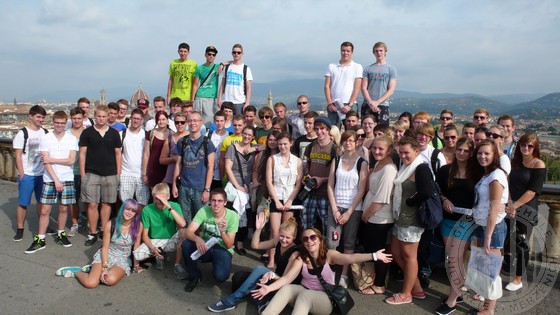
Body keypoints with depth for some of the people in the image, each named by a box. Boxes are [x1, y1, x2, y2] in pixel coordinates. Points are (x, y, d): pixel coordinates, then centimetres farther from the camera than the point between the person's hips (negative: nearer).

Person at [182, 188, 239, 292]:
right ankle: (195, 276, -4)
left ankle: (215, 262, 8)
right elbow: (189, 232, -21)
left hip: (223, 250, -2)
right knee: (186, 244, -27)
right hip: (205, 247, 2)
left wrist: (222, 231, -39)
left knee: (220, 276, -31)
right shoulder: (204, 210, -13)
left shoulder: (233, 216, -18)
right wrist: (197, 239, -43)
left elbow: (229, 245, -19)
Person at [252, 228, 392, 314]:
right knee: (286, 289, -25)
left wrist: (374, 256, -38)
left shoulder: (329, 255, -8)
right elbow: (287, 278, -9)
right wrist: (269, 288, -25)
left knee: (305, 295, -33)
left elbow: (350, 258, -24)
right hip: (304, 294, 3)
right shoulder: (301, 258, -1)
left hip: (325, 299, -3)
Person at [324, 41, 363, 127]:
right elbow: (327, 86, 8)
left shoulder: (357, 67, 7)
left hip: (350, 105, -2)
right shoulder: (331, 66, 14)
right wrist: (329, 103, -4)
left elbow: (357, 88, -1)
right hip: (333, 105, 2)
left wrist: (349, 105, -10)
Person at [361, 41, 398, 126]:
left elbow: (391, 90, 0)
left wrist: (377, 102, -11)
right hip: (367, 105, 1)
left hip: (382, 105, -1)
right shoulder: (368, 69, 11)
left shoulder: (391, 69, 7)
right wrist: (370, 102, -10)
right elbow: (363, 88, 5)